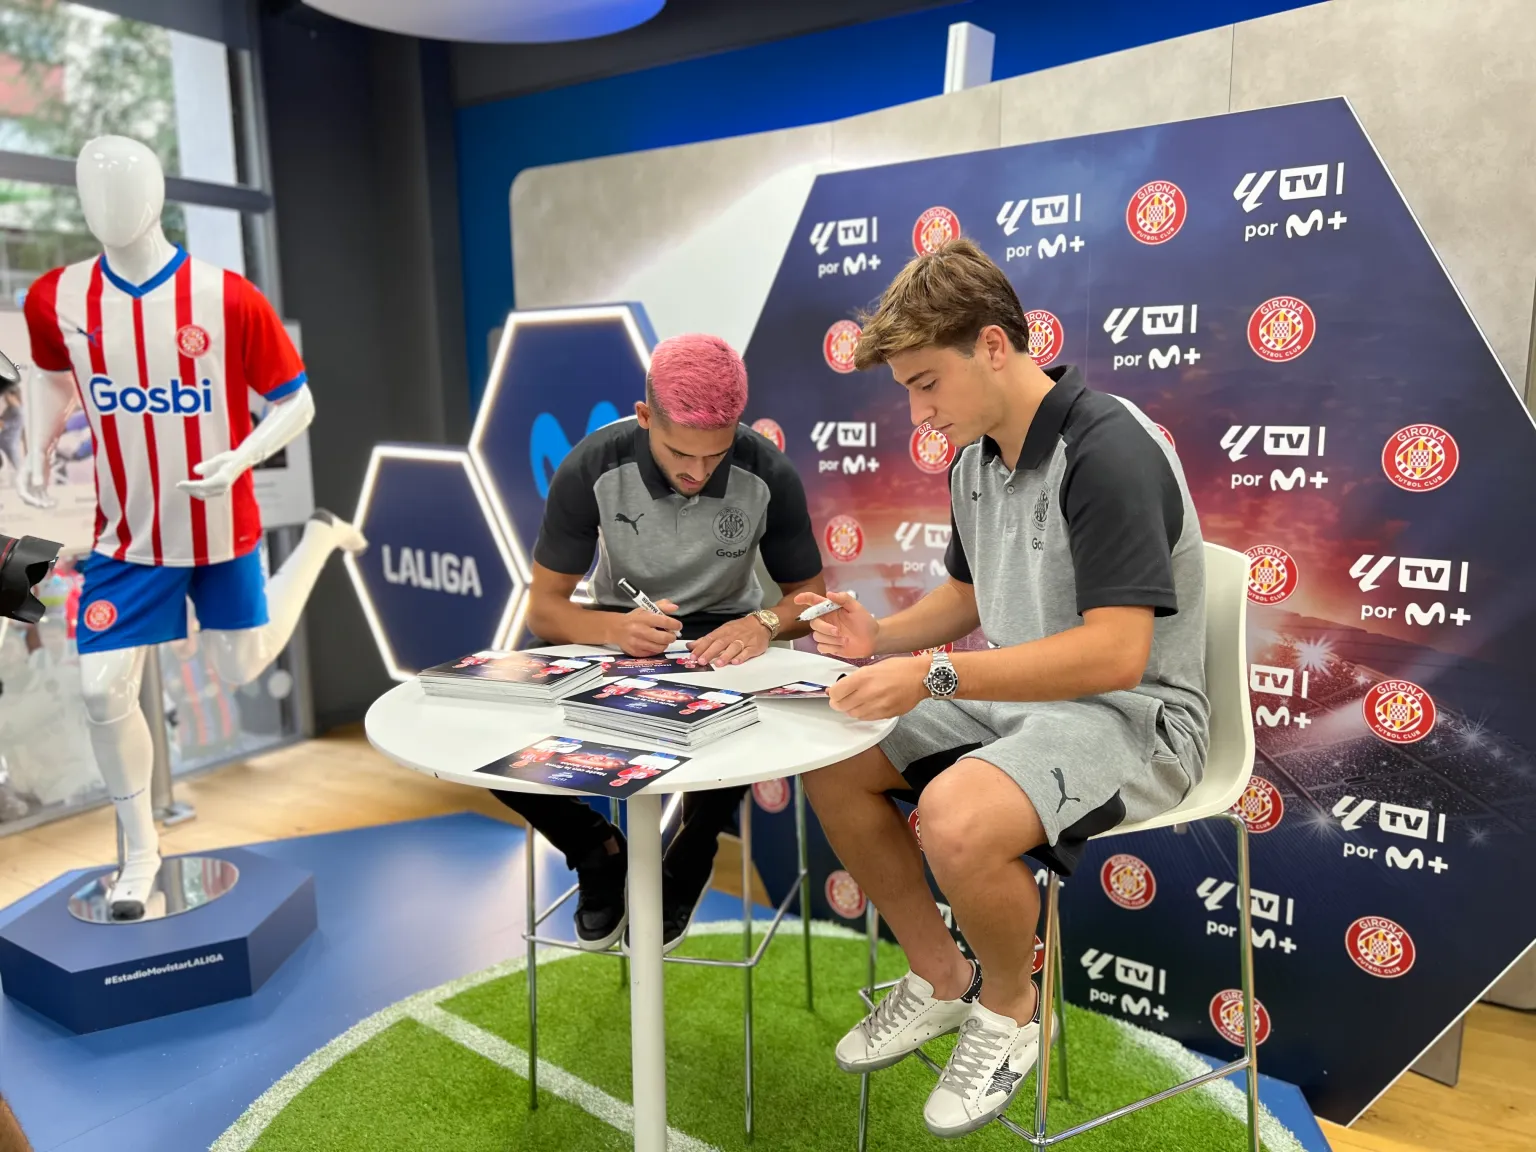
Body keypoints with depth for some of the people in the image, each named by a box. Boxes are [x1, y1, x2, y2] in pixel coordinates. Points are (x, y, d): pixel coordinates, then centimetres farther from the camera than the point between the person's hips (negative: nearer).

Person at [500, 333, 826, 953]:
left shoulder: (769, 474, -17)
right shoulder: (592, 468, -17)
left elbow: (809, 594, -4)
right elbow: (543, 607, -11)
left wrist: (764, 622, -28)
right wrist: (614, 629, -34)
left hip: (721, 639, -1)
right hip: (616, 632, 1)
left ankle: (684, 866, -1)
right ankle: (600, 853, 8)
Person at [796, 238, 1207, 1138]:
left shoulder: (1107, 449, -22)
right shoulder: (979, 456, 5)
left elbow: (1115, 654, -29)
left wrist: (935, 674, -31)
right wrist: (882, 638, -1)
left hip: (1132, 716, -9)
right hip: (1019, 695, 9)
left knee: (958, 817, -34)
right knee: (830, 761, 0)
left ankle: (1011, 1006, 2)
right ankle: (941, 977, 17)